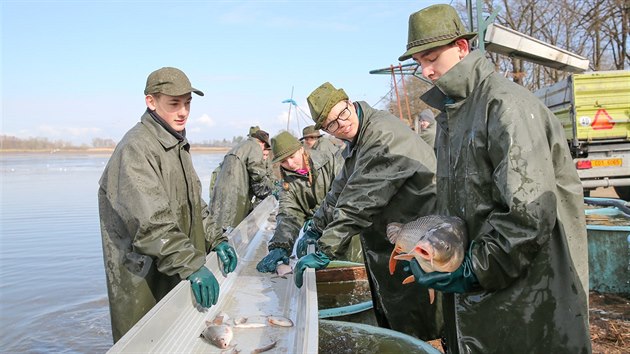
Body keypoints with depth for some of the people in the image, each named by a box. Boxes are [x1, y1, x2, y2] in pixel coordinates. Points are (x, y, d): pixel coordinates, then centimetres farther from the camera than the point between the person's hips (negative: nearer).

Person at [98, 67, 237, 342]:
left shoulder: (178, 145, 13)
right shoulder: (135, 149, -18)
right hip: (142, 281, -8)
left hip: (177, 277, 9)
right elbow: (150, 223, -27)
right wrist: (192, 265, -31)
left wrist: (215, 241, 4)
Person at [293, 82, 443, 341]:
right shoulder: (358, 141, 11)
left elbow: (360, 202, -29)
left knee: (413, 335, 2)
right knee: (389, 324, 22)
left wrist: (325, 250, -27)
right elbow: (339, 192, 20)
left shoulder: (383, 133, -23)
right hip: (384, 250, 10)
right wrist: (315, 229, 16)